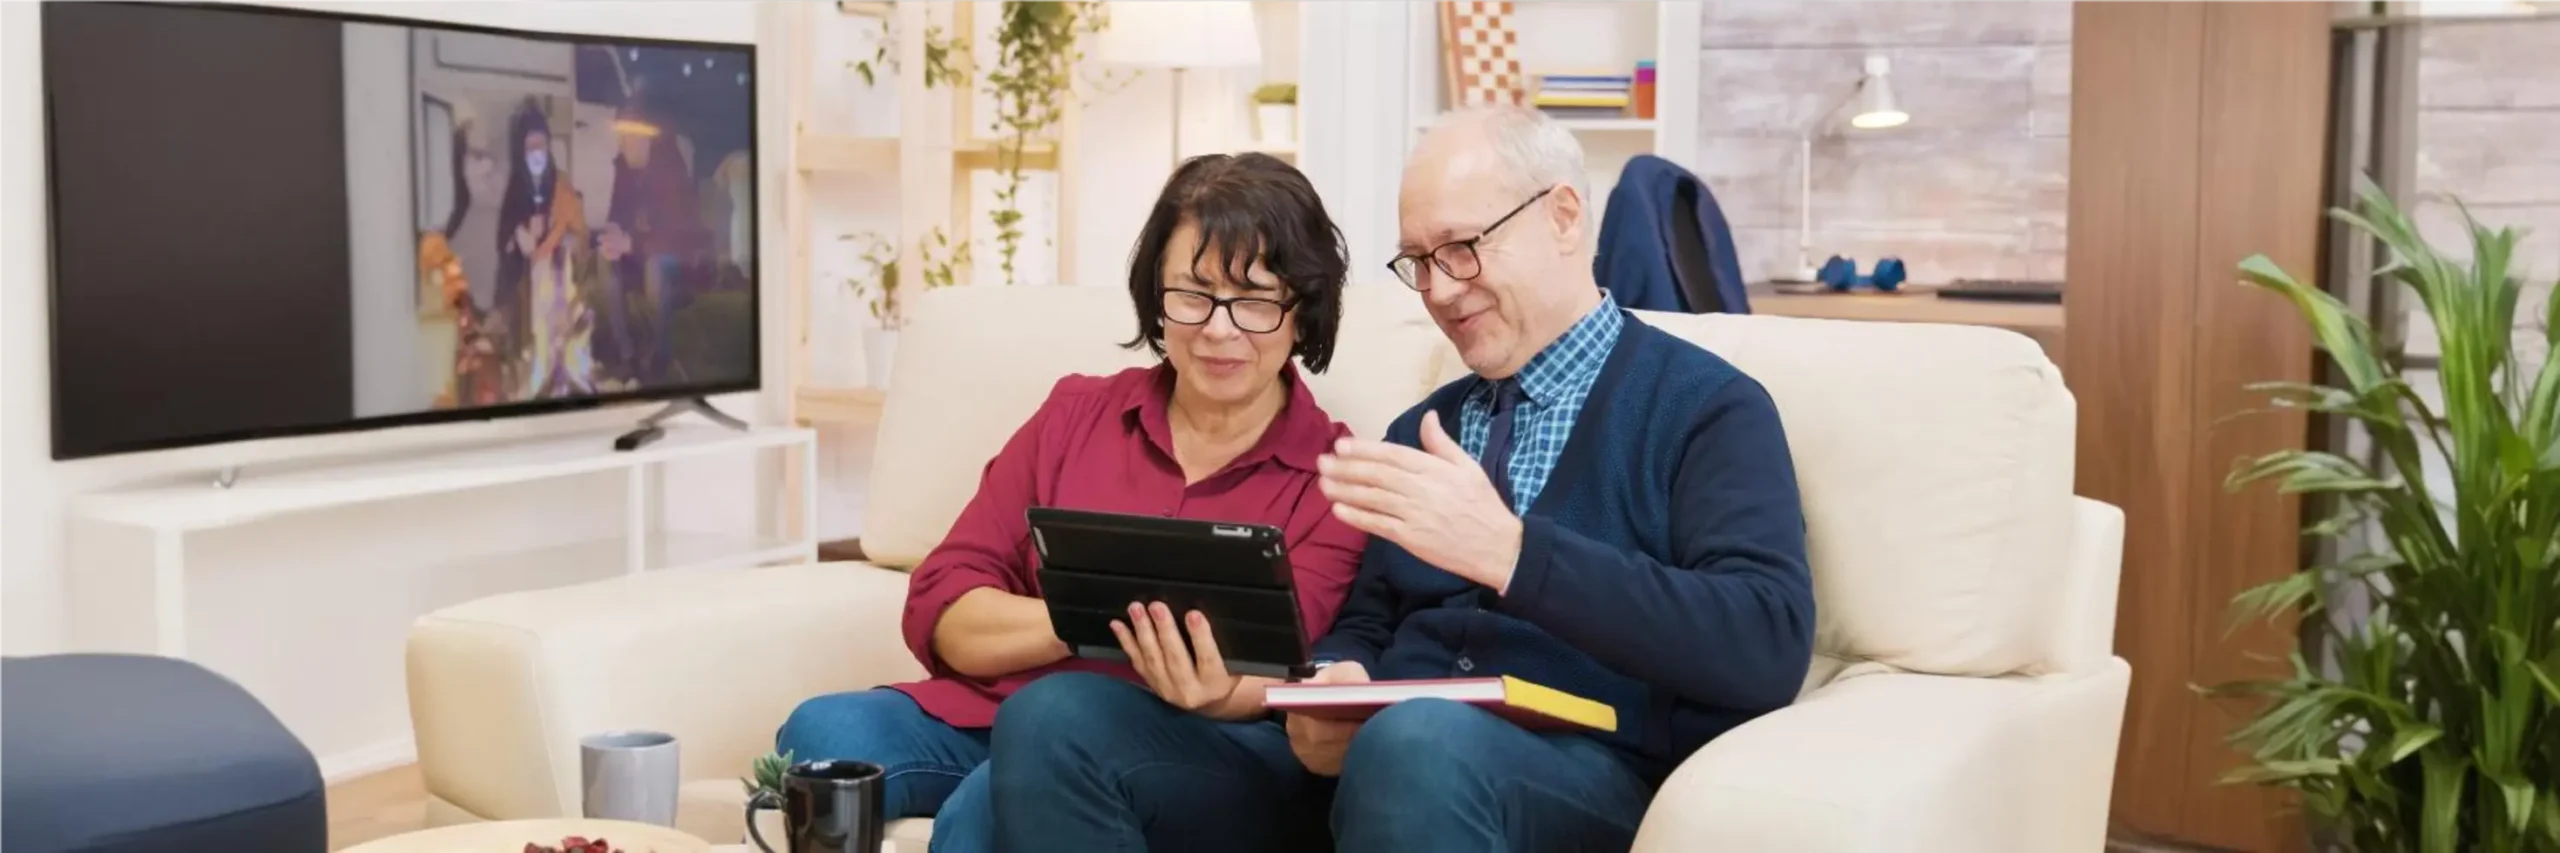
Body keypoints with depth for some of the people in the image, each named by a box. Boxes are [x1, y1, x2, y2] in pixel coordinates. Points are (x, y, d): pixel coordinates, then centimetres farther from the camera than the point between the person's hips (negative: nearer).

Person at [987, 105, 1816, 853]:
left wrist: (1507, 550, -21)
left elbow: (1768, 648, -12)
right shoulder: (1424, 426, 23)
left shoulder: (1703, 406, 2)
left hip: (1584, 777, -6)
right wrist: (1332, 693, -4)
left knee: (1414, 743, -41)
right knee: (1053, 720, -15)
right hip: (1368, 759, 6)